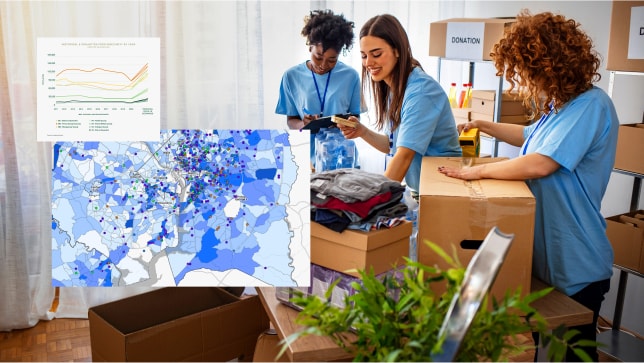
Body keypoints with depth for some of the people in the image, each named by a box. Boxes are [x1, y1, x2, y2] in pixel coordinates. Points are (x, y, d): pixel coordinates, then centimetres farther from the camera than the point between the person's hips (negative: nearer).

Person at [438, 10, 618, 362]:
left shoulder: (591, 105, -21)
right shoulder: (559, 106, 7)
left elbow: (540, 164, -31)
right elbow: (530, 136, 28)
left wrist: (476, 171, -21)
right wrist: (483, 125, 22)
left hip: (576, 270, -8)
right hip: (540, 256, 9)